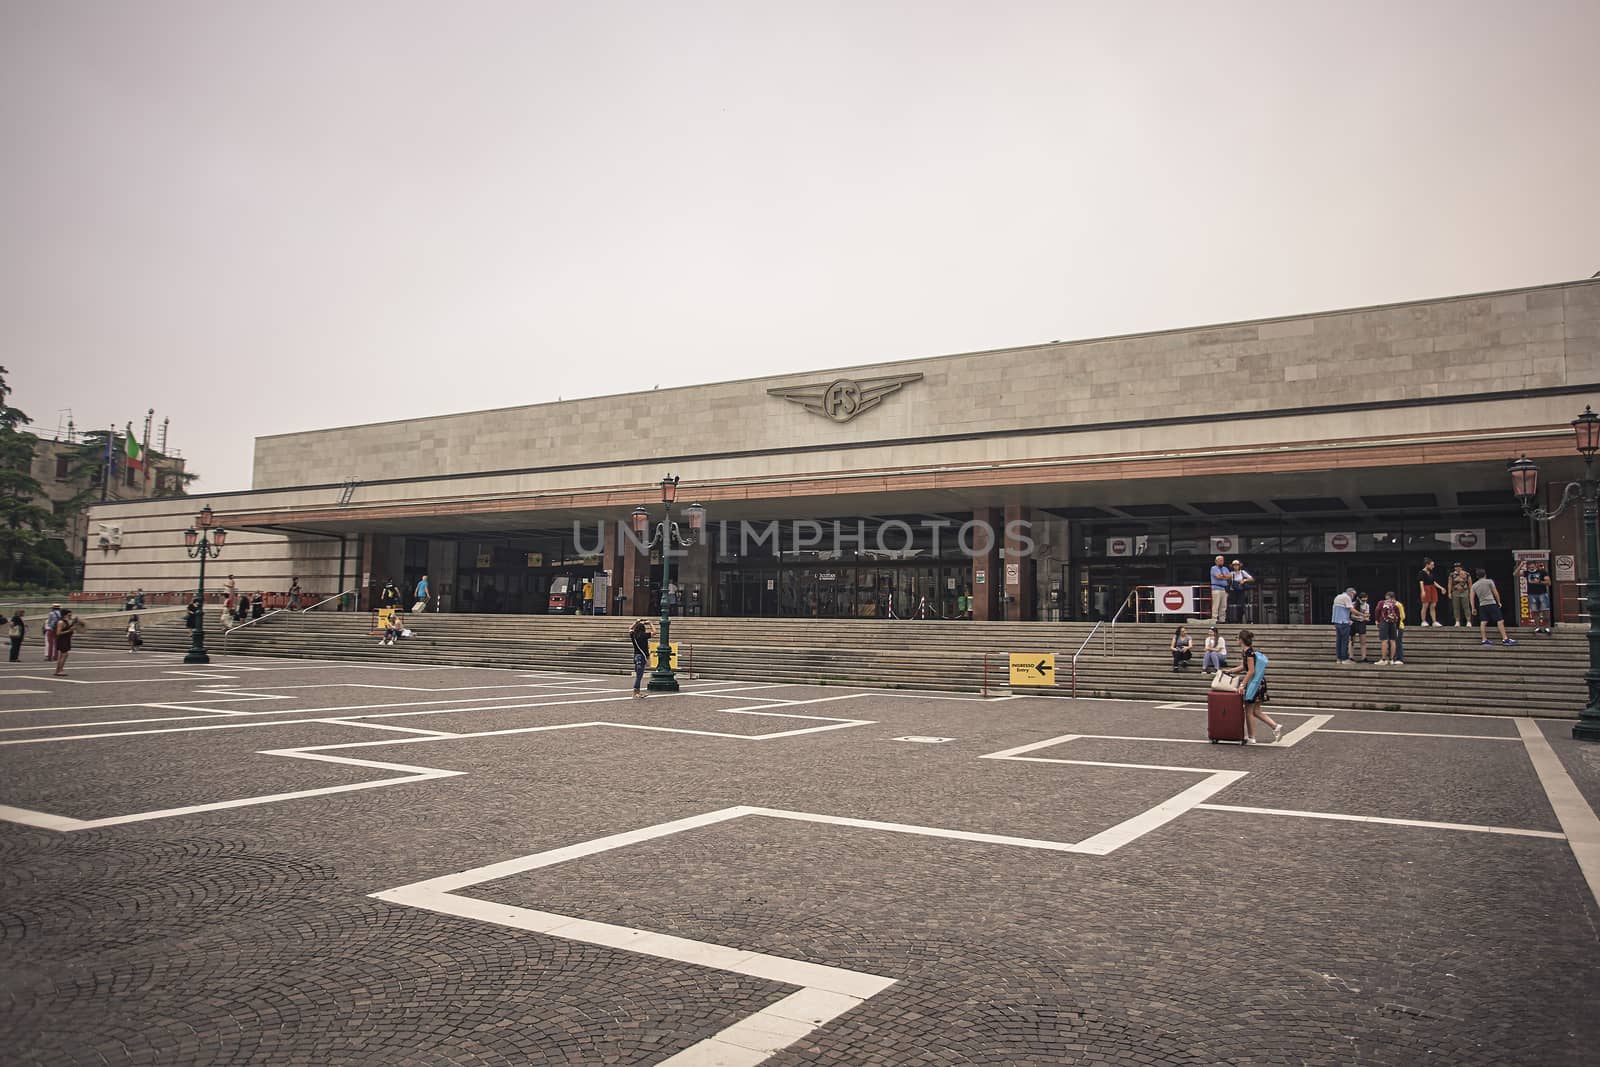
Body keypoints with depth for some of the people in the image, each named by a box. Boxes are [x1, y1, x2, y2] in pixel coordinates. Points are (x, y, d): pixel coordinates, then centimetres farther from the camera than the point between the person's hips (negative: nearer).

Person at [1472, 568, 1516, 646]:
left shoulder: (1474, 585, 12)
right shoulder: (1489, 581, 2)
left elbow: (1472, 597, 11)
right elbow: (1495, 593, 5)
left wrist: (1473, 608, 15)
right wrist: (1499, 602, 16)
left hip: (1482, 605, 5)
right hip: (1491, 604, -4)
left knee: (1483, 622, 3)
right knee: (1500, 621, -4)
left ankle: (1484, 640, 1)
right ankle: (1505, 639, -9)